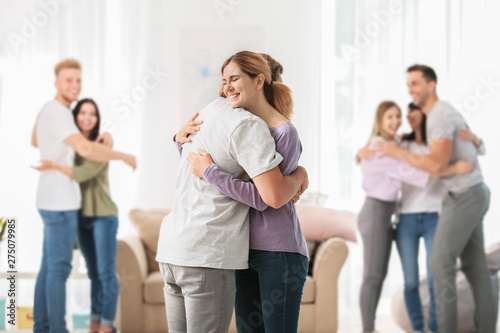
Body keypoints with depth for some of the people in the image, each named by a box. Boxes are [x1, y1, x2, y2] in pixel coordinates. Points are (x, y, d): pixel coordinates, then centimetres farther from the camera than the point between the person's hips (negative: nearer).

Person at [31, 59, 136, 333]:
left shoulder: (48, 110, 14)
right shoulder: (58, 113, -20)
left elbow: (35, 142, 36)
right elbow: (87, 149, -35)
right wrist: (124, 156, -19)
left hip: (56, 201, 10)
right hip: (60, 203, -10)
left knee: (49, 266, 13)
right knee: (60, 268, -5)